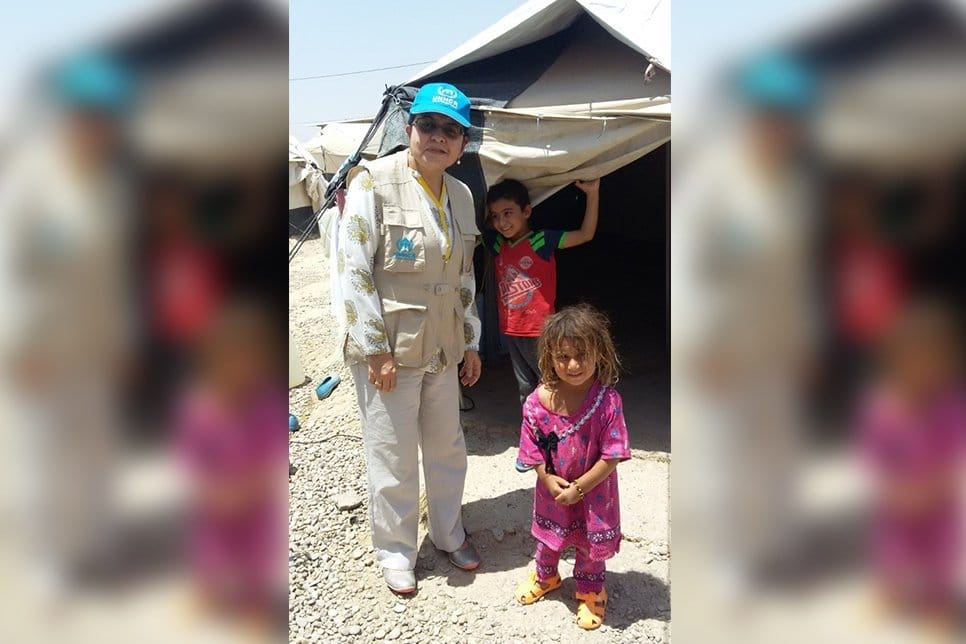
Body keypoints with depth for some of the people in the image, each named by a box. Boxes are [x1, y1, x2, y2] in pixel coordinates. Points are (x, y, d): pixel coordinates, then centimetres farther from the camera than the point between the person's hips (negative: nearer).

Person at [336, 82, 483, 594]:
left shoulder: (461, 195, 9)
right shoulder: (374, 182, -11)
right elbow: (353, 270, -15)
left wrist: (471, 342, 13)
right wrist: (376, 349, -17)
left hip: (442, 349, 6)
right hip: (389, 349, -6)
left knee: (448, 449, 18)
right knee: (393, 458, 6)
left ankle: (449, 534, 40)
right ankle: (395, 553, 28)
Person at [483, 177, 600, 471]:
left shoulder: (542, 241, -12)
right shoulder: (497, 244, 3)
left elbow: (586, 234, -16)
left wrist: (592, 193, -25)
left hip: (540, 331, -6)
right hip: (511, 332, 6)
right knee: (526, 390, 17)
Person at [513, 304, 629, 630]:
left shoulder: (608, 401, -27)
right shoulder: (538, 401, -20)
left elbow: (612, 456, -22)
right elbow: (533, 449, -8)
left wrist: (579, 488, -20)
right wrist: (548, 480, -19)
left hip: (594, 491, -2)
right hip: (552, 490, 2)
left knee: (592, 543, 19)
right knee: (549, 536, 26)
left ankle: (590, 589, 47)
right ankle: (545, 576, 56)